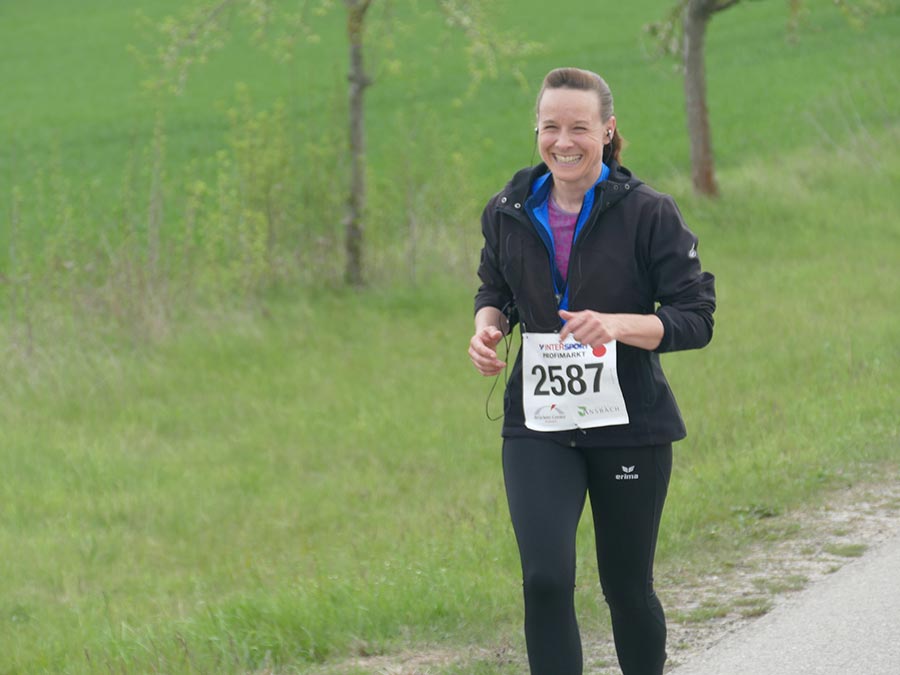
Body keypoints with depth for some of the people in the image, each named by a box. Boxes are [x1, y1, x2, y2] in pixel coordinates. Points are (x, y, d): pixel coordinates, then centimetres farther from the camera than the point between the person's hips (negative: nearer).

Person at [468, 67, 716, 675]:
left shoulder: (649, 214, -9)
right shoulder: (509, 213, 2)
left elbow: (696, 319, -9)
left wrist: (616, 325, -26)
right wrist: (488, 324, -3)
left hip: (629, 425, -2)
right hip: (538, 425, 2)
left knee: (627, 587, 10)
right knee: (546, 579, -16)